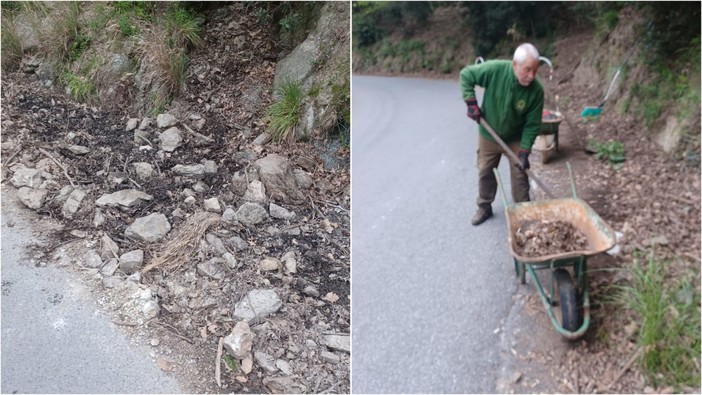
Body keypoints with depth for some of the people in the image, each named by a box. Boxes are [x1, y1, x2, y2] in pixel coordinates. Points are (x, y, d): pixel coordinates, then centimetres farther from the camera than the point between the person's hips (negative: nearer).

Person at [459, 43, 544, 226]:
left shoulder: (536, 90, -25)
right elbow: (466, 75, -14)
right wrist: (471, 102, -20)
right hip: (488, 135, 1)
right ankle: (484, 207, 31)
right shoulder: (495, 69, -29)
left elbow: (532, 125, -17)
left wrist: (524, 151, -22)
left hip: (516, 139, 0)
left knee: (520, 175, 3)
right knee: (485, 172, 13)